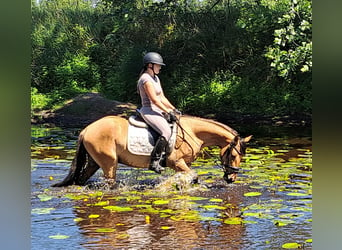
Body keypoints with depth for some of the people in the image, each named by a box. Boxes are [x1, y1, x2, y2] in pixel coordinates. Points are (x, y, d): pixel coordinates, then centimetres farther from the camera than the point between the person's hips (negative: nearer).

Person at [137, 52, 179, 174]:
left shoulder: (156, 78, 17)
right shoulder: (146, 79, -14)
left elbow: (162, 98, 19)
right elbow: (154, 100, -18)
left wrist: (173, 109, 9)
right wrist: (168, 111, -14)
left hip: (157, 111, 11)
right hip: (149, 111, -11)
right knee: (166, 132, -28)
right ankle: (154, 162, -27)